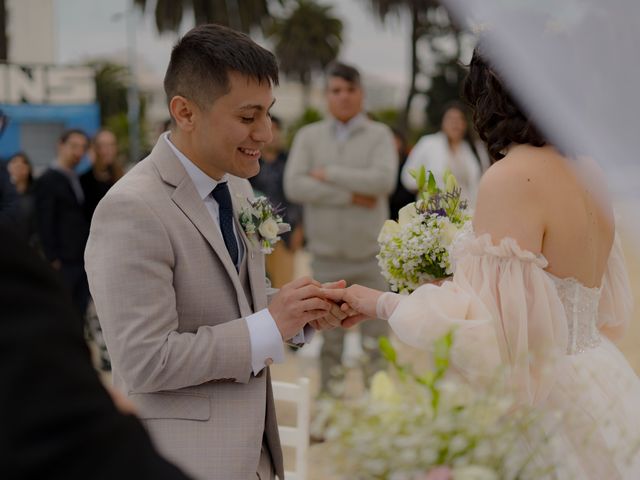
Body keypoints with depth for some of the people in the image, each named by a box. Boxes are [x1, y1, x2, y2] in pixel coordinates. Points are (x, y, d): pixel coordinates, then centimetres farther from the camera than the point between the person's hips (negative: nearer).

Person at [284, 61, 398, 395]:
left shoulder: (379, 135, 3)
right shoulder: (308, 136, 7)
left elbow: (383, 181, -15)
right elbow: (294, 186, -7)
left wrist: (328, 173, -10)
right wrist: (350, 195, -12)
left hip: (370, 254, -1)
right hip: (327, 255, 1)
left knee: (376, 340, 0)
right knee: (330, 341, 7)